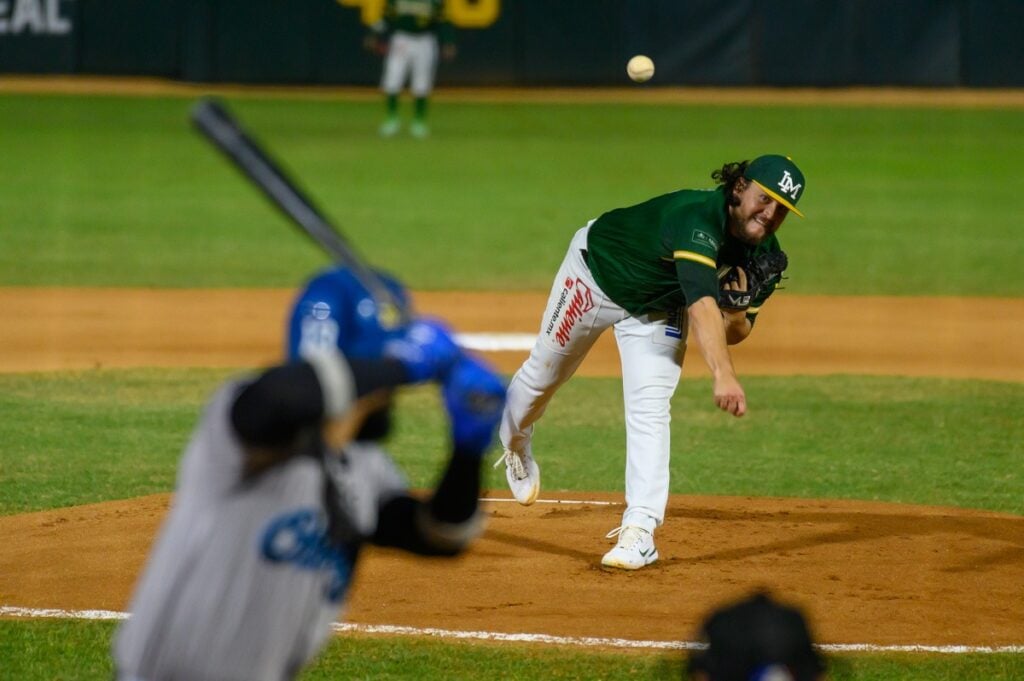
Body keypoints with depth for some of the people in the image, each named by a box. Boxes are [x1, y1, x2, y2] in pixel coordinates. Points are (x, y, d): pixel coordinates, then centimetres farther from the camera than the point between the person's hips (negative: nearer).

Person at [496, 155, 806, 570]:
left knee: (649, 410, -14)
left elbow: (735, 333, -9)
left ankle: (639, 531, -16)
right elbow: (701, 305, -58)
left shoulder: (764, 258, -20)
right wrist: (722, 375, -70)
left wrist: (738, 310, -34)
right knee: (543, 372, 17)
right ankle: (515, 441, 50)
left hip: (659, 310, 4)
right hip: (597, 271, -4)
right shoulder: (697, 218, -43)